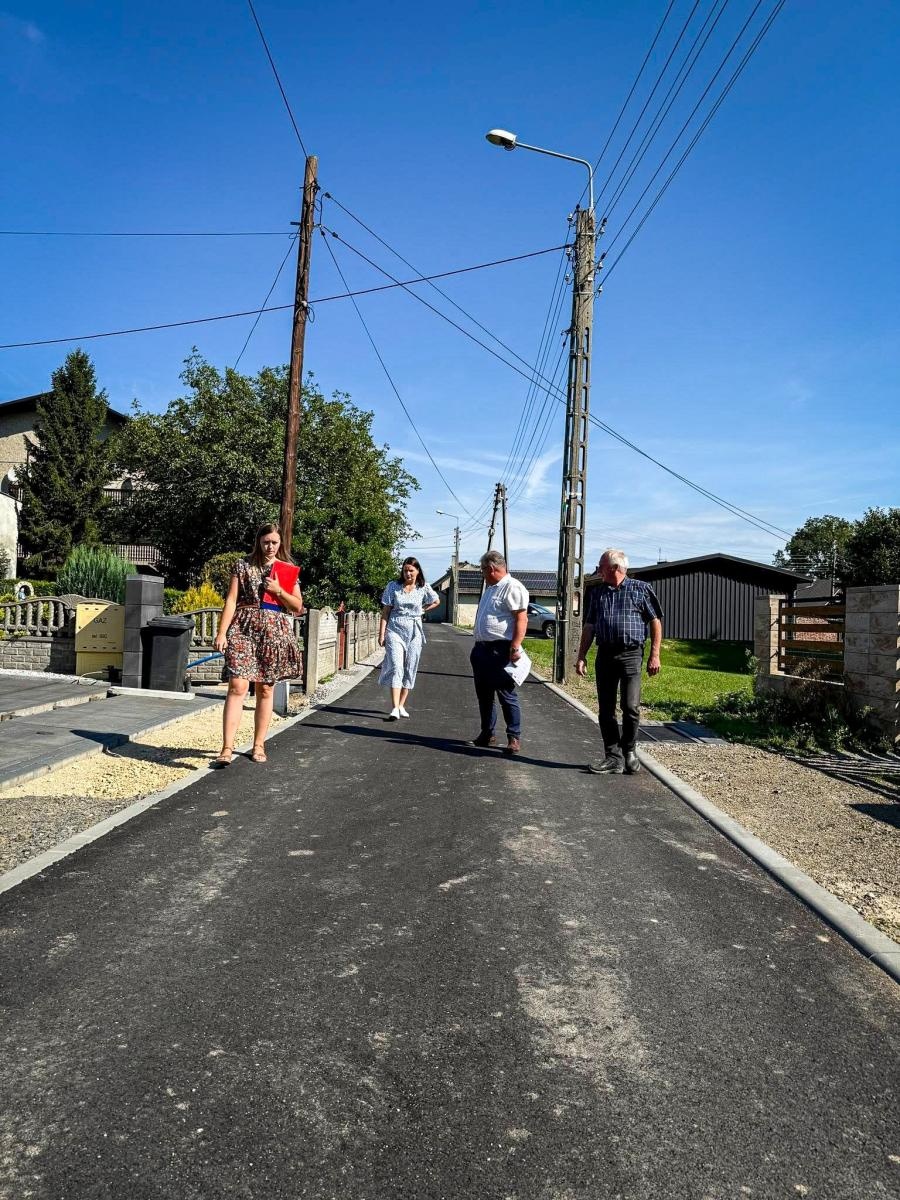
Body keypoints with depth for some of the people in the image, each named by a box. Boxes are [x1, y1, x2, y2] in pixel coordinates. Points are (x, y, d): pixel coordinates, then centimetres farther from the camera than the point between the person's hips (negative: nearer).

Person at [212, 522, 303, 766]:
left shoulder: (288, 570, 11)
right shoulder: (243, 565, 7)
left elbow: (298, 607, 10)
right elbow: (231, 600, 1)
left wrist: (278, 591, -6)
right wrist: (222, 632, -8)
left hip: (274, 632, 2)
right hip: (244, 629, -2)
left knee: (265, 690, 6)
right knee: (237, 686, -13)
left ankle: (258, 745, 16)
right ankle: (227, 748, -14)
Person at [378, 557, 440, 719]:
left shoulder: (424, 588, 1)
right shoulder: (393, 586, -2)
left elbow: (436, 602, 20)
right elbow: (385, 612, 0)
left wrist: (420, 610, 8)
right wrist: (381, 634, -6)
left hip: (414, 632, 2)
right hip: (395, 630, -2)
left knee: (410, 669, 5)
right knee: (396, 667, -13)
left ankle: (401, 705, 15)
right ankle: (395, 708, -19)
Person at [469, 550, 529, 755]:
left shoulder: (512, 588, -12)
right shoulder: (491, 588, 19)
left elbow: (521, 619, -19)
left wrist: (515, 647, -25)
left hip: (501, 651, -10)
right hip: (482, 649, 10)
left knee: (506, 695, -4)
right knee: (483, 694, 14)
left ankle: (514, 738, 5)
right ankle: (487, 734, 25)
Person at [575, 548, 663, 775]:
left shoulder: (640, 589, 3)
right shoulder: (596, 593, 14)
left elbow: (655, 622, 3)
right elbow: (589, 626, 16)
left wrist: (655, 655, -4)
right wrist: (581, 656, 10)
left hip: (631, 654, -4)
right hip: (605, 654, 4)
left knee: (631, 707, -9)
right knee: (605, 710, 3)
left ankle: (629, 751, 13)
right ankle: (613, 757, 12)